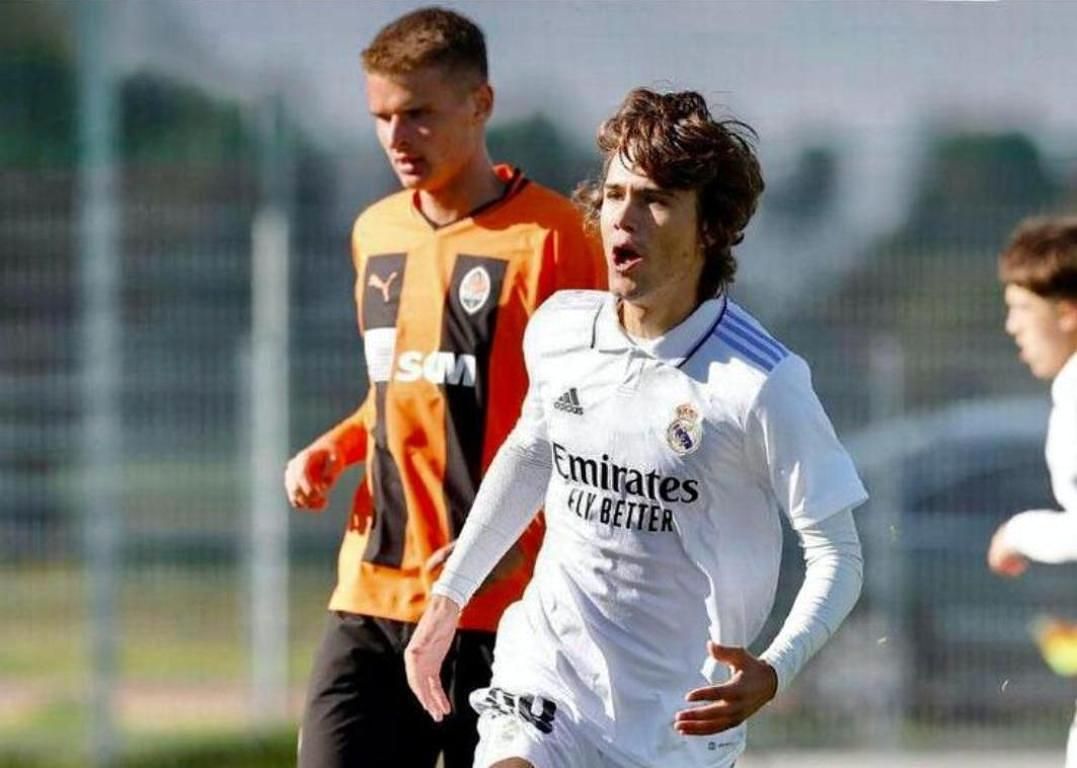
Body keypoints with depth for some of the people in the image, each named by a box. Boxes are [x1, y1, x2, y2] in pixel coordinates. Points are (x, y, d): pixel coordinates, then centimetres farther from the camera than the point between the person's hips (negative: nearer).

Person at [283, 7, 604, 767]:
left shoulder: (550, 235, -8)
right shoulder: (377, 233, 13)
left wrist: (514, 540, -20)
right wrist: (334, 449, 8)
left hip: (502, 610, -6)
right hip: (372, 595, 6)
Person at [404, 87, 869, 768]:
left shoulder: (762, 382, -15)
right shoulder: (558, 332, 0)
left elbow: (838, 556, -10)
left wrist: (773, 673, -28)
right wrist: (450, 595, 25)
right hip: (546, 684, 2)